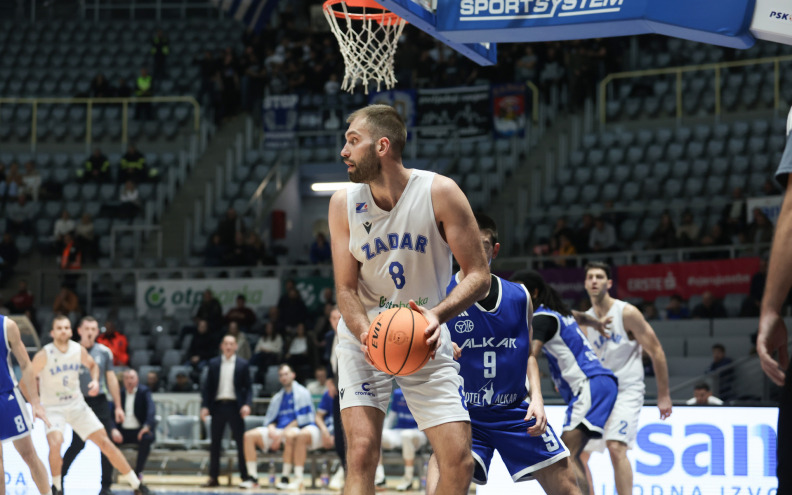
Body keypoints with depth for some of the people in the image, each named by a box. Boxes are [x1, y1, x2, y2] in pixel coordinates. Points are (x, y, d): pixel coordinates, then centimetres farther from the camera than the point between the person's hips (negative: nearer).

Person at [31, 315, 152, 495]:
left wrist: (95, 381, -3)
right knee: (55, 444, -29)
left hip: (77, 404, 4)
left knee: (105, 442, 1)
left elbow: (92, 365, 16)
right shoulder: (43, 355, -18)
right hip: (53, 407, -4)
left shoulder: (79, 350, -5)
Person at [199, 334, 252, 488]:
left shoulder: (242, 364, 3)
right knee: (215, 443, 4)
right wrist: (205, 406, -3)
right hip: (218, 405, 2)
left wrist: (246, 404, -12)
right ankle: (213, 478, 10)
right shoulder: (214, 363, 8)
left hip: (234, 406, -2)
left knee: (241, 442, -1)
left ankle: (245, 476, 4)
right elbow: (207, 387, 7)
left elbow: (248, 387, 3)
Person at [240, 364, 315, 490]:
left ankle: (285, 478, -36)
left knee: (290, 436, -43)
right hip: (278, 430, 7)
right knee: (249, 435, -12)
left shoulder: (302, 393, 1)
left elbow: (302, 419, -9)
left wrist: (283, 433, -15)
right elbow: (269, 418, 20)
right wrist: (272, 430, -5)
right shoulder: (278, 397, 22)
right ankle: (252, 477, -16)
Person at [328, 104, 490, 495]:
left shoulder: (440, 193, -15)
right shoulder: (344, 203, -8)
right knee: (362, 451, -17)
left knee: (459, 462, -6)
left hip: (425, 339, 0)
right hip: (364, 336, 0)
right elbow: (346, 289, -5)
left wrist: (438, 315, -32)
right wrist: (366, 332, -27)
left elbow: (478, 275, -13)